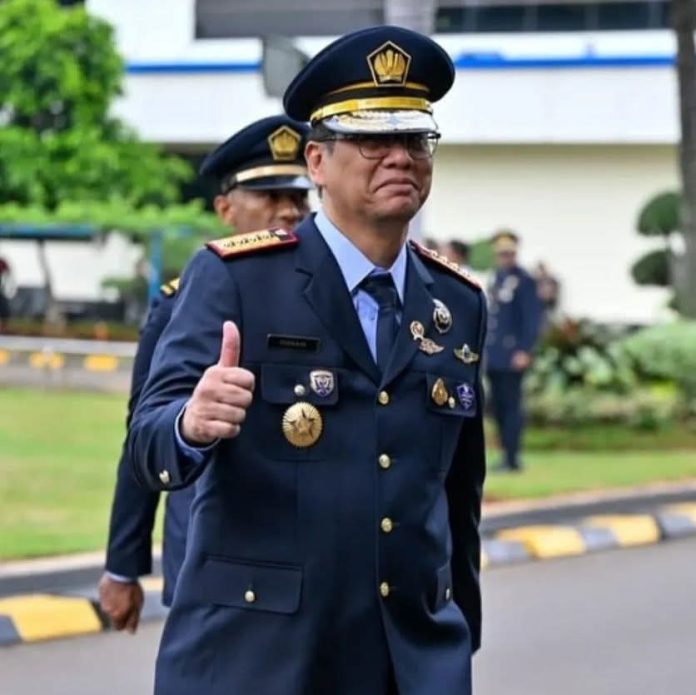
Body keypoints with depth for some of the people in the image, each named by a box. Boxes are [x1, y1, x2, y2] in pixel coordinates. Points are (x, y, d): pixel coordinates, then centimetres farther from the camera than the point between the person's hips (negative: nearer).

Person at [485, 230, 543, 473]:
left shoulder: (524, 281, -8)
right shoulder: (495, 280, 15)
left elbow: (533, 319, -12)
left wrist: (524, 351, -17)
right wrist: (485, 349, 18)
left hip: (512, 357, -8)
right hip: (494, 357, 8)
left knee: (510, 405, -7)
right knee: (498, 406, 10)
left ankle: (512, 457, -5)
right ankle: (507, 455, 16)